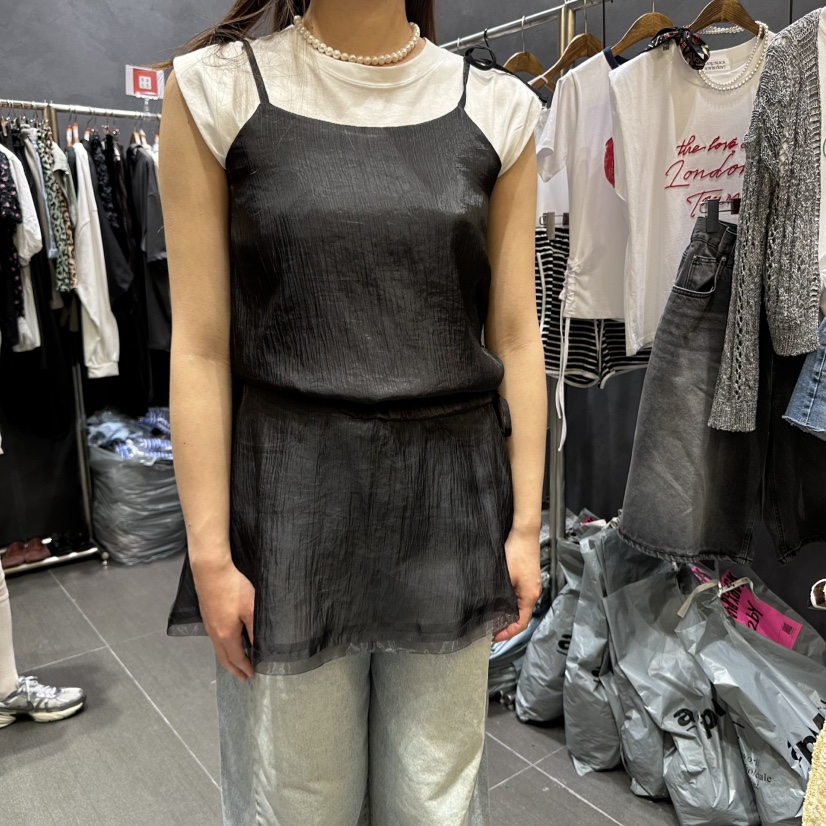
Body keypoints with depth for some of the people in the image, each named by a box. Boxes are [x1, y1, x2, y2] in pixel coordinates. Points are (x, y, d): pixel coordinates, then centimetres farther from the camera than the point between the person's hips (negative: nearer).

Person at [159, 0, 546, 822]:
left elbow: (515, 337, 4)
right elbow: (200, 347, -4)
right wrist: (209, 551, -5)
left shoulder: (496, 107, 4)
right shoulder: (219, 88, -1)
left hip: (450, 494, 2)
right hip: (291, 501, -1)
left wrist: (525, 523, 3)